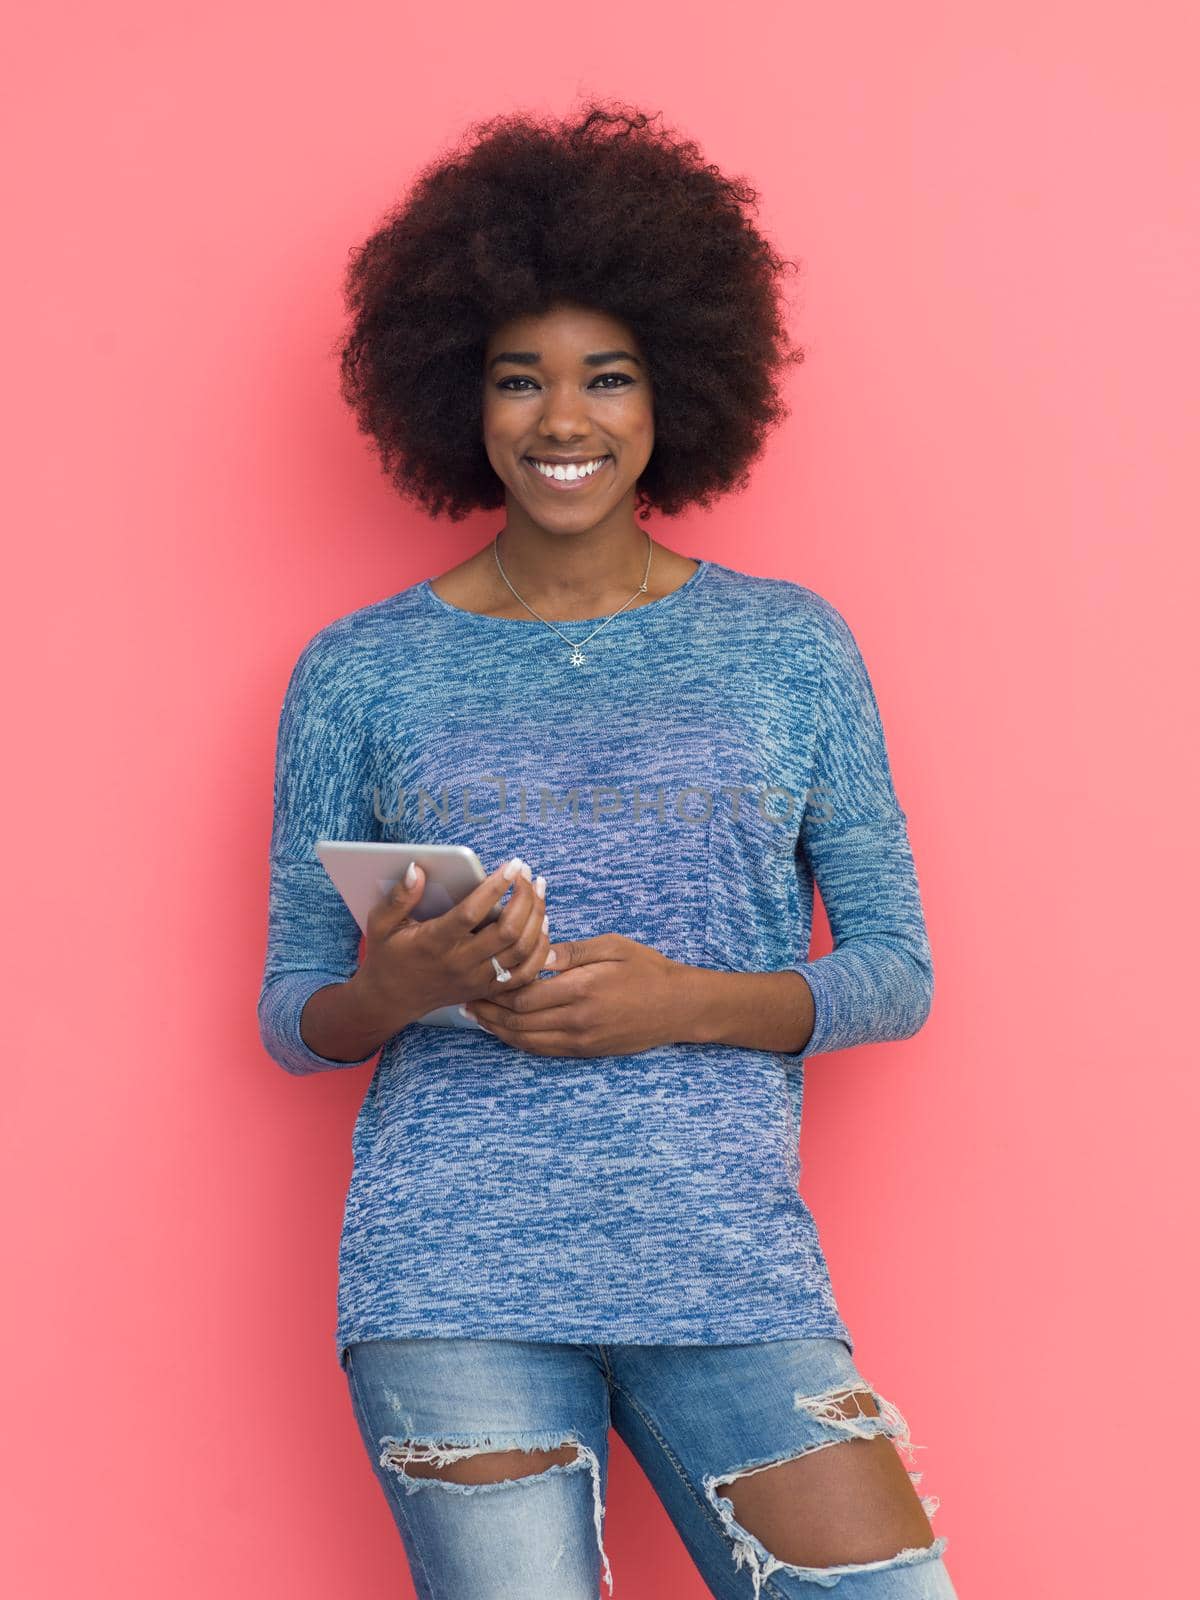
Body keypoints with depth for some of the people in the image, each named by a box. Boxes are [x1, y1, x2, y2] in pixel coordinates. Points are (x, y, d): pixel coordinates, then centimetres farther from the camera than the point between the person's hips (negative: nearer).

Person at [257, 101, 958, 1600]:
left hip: (729, 1258, 1)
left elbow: (896, 972, 9)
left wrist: (684, 998, -9)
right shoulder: (360, 673, 9)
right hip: (451, 1268, 0)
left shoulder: (792, 647, 10)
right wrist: (396, 989, -12)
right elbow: (290, 1015, 11)